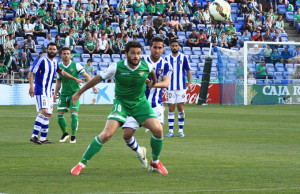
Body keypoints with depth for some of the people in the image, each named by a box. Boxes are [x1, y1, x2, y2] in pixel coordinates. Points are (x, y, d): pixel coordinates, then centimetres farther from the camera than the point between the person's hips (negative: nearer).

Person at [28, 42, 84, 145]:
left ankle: (43, 138, 12)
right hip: (41, 91, -9)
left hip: (49, 92, 9)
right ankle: (34, 136, -26)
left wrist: (75, 79, 26)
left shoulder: (54, 62, 14)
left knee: (48, 115, 8)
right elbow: (31, 73, -12)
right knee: (44, 112, -22)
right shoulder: (42, 61, -10)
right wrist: (31, 86, -23)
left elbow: (62, 72, 28)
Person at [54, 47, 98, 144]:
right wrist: (55, 93, 10)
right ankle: (65, 133, 21)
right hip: (64, 94, 4)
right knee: (59, 115, -1)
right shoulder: (59, 67, 6)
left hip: (74, 93, -4)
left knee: (74, 114, -14)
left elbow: (86, 76, -5)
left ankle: (73, 136, -2)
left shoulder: (76, 65, -5)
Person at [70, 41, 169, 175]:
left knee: (158, 130, -15)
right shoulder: (117, 68, -18)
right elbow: (97, 79, -6)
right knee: (107, 134, -20)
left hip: (140, 102, 3)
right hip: (121, 102, -3)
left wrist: (154, 84, 35)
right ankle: (82, 163, -8)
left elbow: (152, 73, 16)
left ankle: (155, 161, 12)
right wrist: (79, 93, 2)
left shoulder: (146, 66, -12)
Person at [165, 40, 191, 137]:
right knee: (171, 108, 0)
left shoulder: (183, 58, 2)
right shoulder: (167, 58, 6)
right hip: (170, 88, 1)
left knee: (180, 108, -2)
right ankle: (170, 130, 3)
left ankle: (181, 130, 4)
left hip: (181, 87, -1)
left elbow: (188, 71, 6)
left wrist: (189, 83, -4)